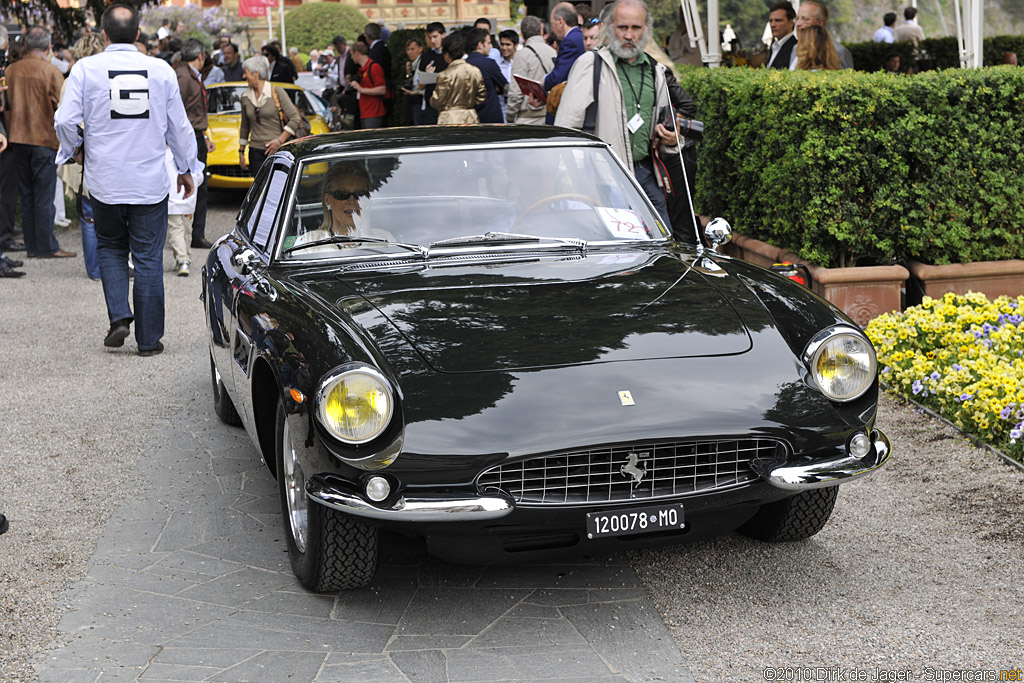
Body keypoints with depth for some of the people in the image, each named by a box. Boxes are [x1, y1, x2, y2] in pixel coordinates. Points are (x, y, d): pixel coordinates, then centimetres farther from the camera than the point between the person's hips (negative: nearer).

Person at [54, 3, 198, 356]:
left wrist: (76, 148, 13)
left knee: (111, 248, 19)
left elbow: (65, 121, -8)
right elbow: (179, 125, 5)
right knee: (148, 258, 6)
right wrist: (186, 168, 18)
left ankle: (119, 316, 2)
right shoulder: (161, 70, -1)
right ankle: (149, 338, 9)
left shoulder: (86, 68, -5)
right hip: (150, 181, 0)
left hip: (105, 181, 0)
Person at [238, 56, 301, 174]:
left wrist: (279, 140, -13)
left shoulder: (276, 92, -4)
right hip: (256, 152, 4)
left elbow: (295, 119, -6)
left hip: (278, 151, -4)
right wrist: (241, 152, 19)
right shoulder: (246, 97, 10)